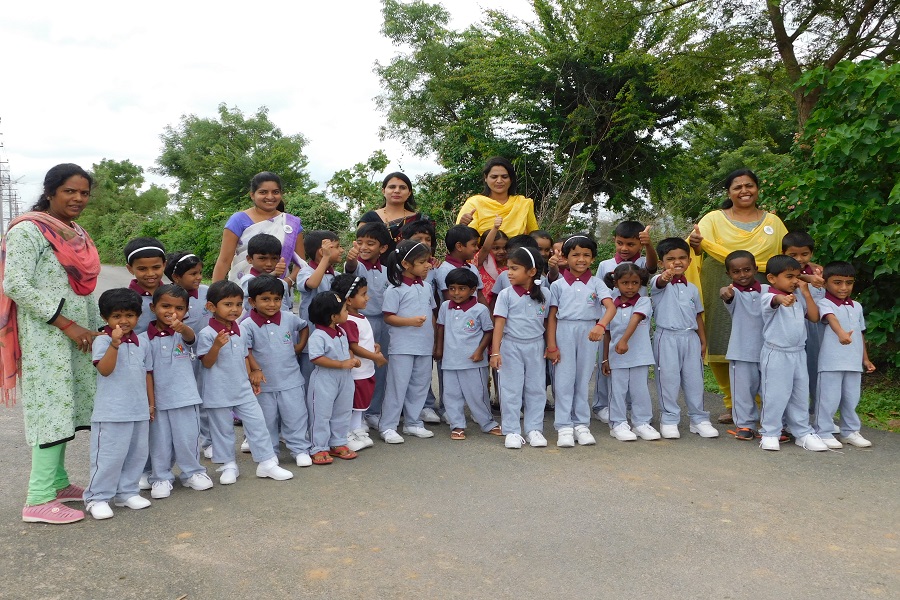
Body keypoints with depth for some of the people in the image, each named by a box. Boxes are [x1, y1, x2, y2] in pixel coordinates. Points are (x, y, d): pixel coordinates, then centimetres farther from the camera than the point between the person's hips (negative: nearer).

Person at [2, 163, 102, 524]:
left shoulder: (78, 235, 14)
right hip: (45, 337, -7)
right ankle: (39, 500, 0)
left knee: (66, 410, 11)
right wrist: (66, 324, -18)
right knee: (52, 410, -7)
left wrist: (95, 329, 11)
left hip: (77, 336, 8)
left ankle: (58, 483, 21)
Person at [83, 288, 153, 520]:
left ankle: (127, 492, 26)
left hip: (139, 410, 6)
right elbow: (104, 369, -21)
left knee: (137, 453, 12)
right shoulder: (102, 341, -8)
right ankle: (97, 498, 12)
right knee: (109, 456, -2)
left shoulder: (141, 344, 10)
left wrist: (151, 403, 17)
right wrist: (115, 343, -32)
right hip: (111, 412, -6)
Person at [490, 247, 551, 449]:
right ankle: (512, 431, 10)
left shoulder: (544, 294, 0)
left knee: (536, 389, 8)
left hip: (536, 347, 2)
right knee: (511, 389, 2)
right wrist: (495, 351, -15)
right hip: (511, 347, -2)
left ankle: (534, 429, 18)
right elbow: (499, 323, -10)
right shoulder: (506, 295, -6)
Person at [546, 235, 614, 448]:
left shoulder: (596, 284, 3)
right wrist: (551, 345, -5)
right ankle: (563, 427, 4)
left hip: (589, 333, 1)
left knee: (583, 380, 9)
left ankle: (581, 424, 18)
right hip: (564, 332, -1)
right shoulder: (558, 285, 3)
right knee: (564, 380, -1)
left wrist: (601, 325, -32)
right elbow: (552, 316, 2)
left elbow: (611, 307, -12)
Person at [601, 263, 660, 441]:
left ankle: (642, 423, 17)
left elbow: (635, 320, -21)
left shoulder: (643, 302, -3)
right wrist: (605, 358, 7)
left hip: (639, 356, -2)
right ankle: (618, 424, 14)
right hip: (617, 357, 2)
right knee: (618, 391, 5)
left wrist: (624, 340, -37)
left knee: (640, 390, 5)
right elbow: (608, 333, 9)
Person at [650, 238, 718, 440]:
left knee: (695, 379, 9)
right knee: (668, 379, 0)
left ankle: (699, 419, 20)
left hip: (690, 337, 5)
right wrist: (665, 276, -55)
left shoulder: (692, 289, 12)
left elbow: (698, 315, 17)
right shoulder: (659, 282, -5)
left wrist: (703, 340, 13)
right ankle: (669, 420, 10)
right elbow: (660, 283, -31)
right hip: (667, 338, -5)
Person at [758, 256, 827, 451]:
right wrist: (782, 299, -64)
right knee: (776, 395, -2)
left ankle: (803, 433, 25)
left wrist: (806, 293, -1)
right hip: (776, 354, -7)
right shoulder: (768, 297, -14)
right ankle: (770, 434, 11)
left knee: (801, 395, 13)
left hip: (798, 353, 7)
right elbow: (775, 300, -39)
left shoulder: (799, 298, 9)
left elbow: (814, 317, 7)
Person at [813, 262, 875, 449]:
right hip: (831, 362, -6)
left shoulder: (857, 307, 13)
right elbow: (831, 318, -31)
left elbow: (860, 333, 20)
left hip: (854, 362, 6)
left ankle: (850, 431, 27)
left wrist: (866, 359, 20)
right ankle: (823, 433, 9)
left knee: (851, 398, 14)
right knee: (829, 398, -2)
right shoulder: (825, 304, -9)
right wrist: (841, 333, -51)